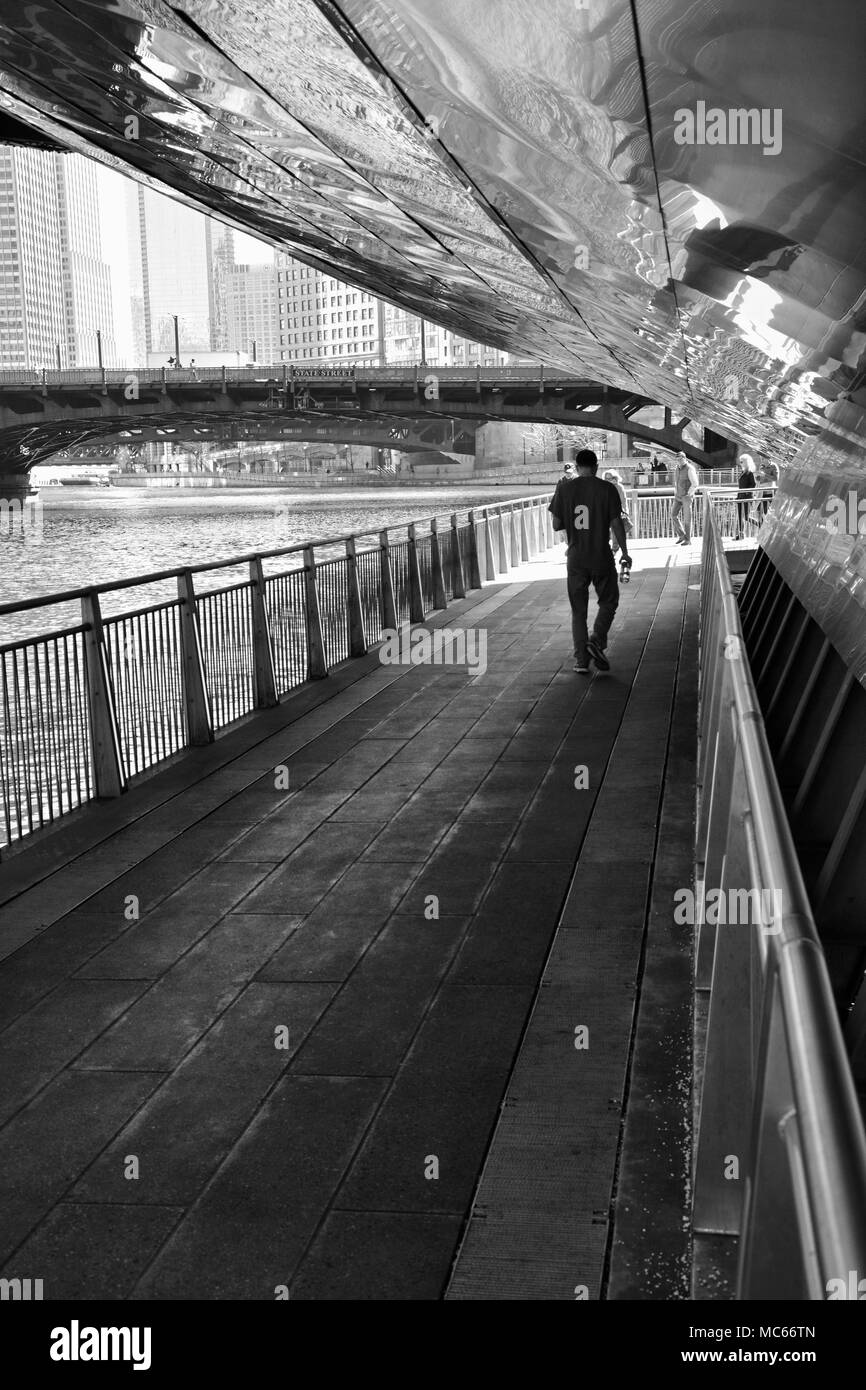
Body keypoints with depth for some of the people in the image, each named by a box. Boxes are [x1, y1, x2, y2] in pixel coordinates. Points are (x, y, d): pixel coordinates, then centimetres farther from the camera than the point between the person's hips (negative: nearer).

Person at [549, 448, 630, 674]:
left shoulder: (565, 489, -2)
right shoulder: (607, 489, -5)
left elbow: (556, 525, 0)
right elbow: (616, 524, -6)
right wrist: (625, 552, 5)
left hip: (575, 559, 2)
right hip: (602, 557, -1)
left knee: (578, 611, 9)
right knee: (608, 603, 16)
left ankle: (581, 660, 5)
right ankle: (596, 641, -6)